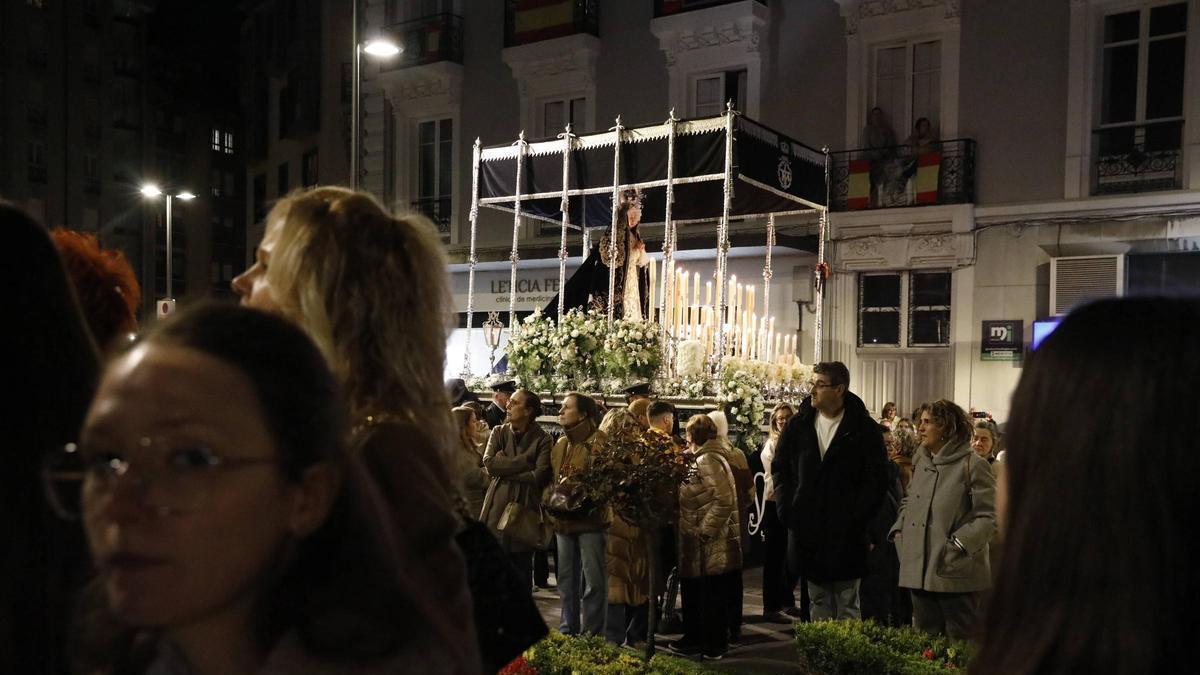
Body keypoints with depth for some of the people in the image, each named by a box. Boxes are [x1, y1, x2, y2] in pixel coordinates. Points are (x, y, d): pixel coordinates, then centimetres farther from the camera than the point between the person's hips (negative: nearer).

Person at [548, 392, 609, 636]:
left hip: (590, 521, -7)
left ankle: (592, 635, 5)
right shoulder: (559, 445, 15)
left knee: (593, 581, -2)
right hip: (564, 521, 7)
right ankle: (567, 631, 25)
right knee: (567, 580, 14)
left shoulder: (598, 441, -8)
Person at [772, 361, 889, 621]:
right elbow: (779, 468, 10)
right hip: (807, 529, 3)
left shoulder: (864, 428, -5)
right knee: (819, 602, 14)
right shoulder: (798, 425, 4)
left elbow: (877, 478, -6)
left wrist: (857, 517, -12)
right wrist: (786, 509, 0)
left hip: (846, 533, -3)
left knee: (848, 604, 6)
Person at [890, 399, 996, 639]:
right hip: (919, 572, 7)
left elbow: (989, 516, -11)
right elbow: (908, 502, 24)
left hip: (956, 573, -6)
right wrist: (899, 530, 7)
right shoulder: (921, 463, 13)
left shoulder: (972, 465, -8)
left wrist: (959, 543, -19)